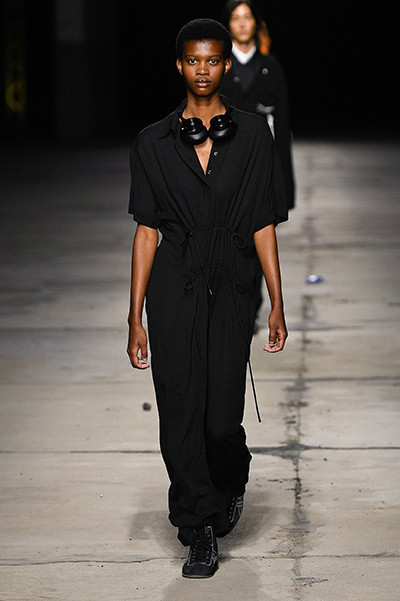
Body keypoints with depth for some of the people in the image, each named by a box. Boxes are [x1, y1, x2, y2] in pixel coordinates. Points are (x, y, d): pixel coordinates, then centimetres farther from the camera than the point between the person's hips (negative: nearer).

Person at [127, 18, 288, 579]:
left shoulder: (253, 134, 4)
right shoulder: (153, 142, 5)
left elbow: (263, 226, 5)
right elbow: (146, 230, 5)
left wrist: (278, 305, 1)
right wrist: (135, 317, 2)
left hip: (231, 285, 0)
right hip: (173, 285, 1)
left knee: (222, 416, -1)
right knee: (180, 411, -2)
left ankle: (233, 478, 34)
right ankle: (200, 533, 11)